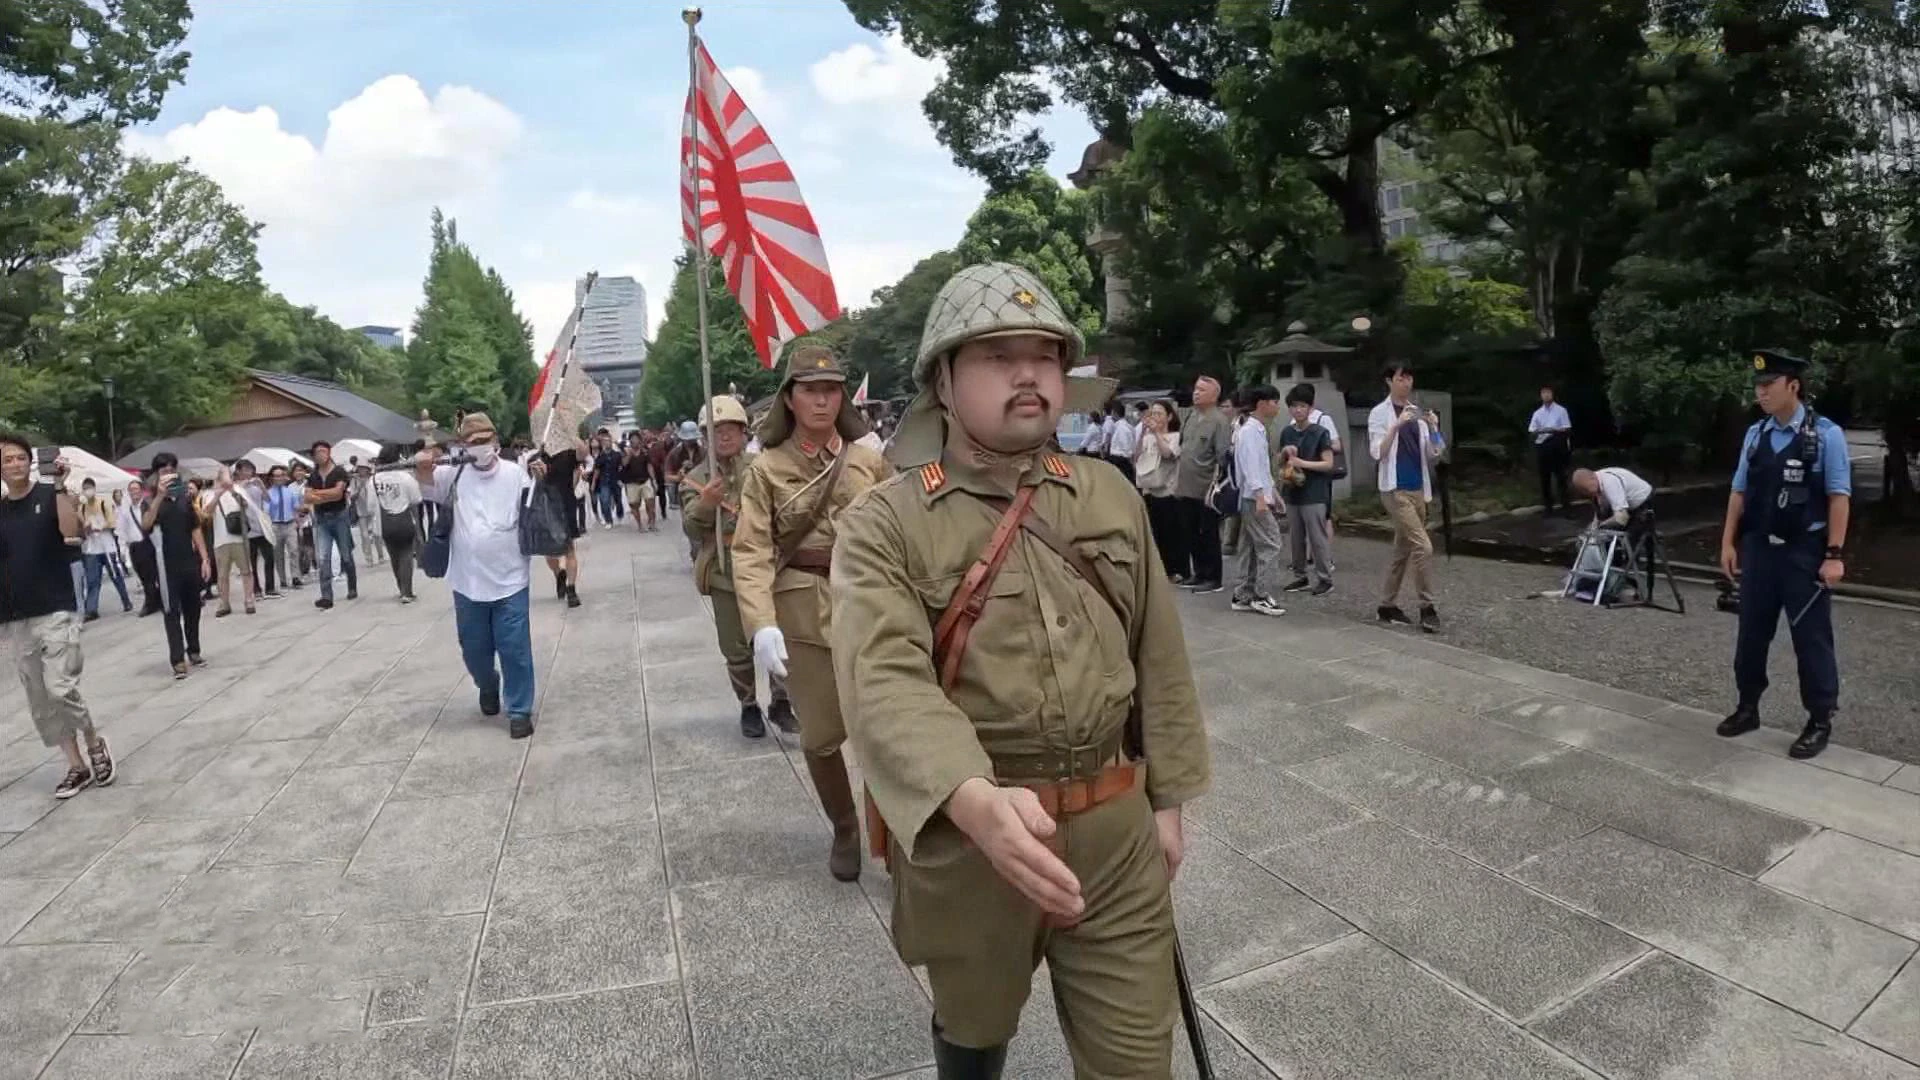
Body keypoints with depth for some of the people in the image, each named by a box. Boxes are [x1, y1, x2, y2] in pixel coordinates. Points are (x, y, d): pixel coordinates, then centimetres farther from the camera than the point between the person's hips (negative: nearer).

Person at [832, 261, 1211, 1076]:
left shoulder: (1112, 498, 3)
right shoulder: (883, 525, -11)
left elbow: (1157, 657, 9)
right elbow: (884, 681, -27)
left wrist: (1166, 797, 10)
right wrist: (975, 799, -43)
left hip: (1114, 832, 3)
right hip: (961, 836, -2)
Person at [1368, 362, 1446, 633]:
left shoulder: (1417, 412, 12)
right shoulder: (1379, 413, -4)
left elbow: (1432, 455, 10)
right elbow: (1377, 453, -14)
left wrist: (1434, 429, -7)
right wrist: (1397, 425, -23)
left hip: (1418, 489, 7)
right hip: (1395, 489, -7)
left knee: (1403, 549, 10)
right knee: (1423, 547, -14)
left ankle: (1387, 605, 19)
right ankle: (1427, 608, -6)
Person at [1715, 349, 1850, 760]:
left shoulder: (1826, 434, -9)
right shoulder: (1755, 434, 4)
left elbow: (1839, 497, -10)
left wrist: (1834, 554, -13)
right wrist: (1728, 543, 6)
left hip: (1805, 552, -4)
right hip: (1758, 549, 4)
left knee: (1811, 638, 5)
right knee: (1752, 633, 12)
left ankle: (1820, 721, 18)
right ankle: (1747, 707, 26)